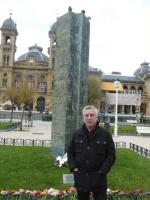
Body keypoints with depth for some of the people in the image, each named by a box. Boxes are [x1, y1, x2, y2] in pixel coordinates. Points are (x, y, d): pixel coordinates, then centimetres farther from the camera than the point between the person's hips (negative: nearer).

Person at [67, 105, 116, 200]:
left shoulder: (105, 134, -5)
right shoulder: (76, 134, 3)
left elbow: (111, 155, -3)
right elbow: (70, 152, 11)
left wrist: (102, 171, -10)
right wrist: (73, 167, -1)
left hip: (98, 178, -2)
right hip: (81, 177, 3)